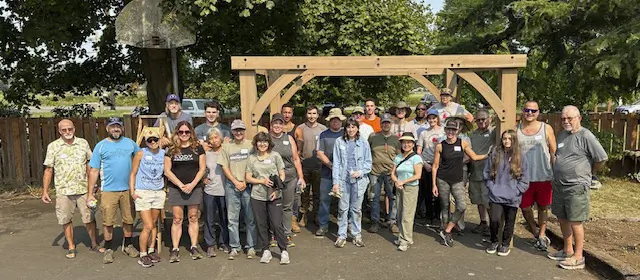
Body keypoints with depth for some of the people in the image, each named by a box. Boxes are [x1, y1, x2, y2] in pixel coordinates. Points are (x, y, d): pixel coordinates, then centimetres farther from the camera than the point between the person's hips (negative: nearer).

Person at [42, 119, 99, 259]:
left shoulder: (83, 143, 2)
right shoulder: (53, 146, -2)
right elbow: (48, 170, 0)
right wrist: (45, 191, -3)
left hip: (83, 189, 1)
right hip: (63, 191, -1)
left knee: (89, 218, 6)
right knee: (66, 220, 8)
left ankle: (94, 244, 22)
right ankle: (71, 247, 23)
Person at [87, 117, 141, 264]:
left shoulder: (130, 143, 6)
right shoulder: (101, 146, 0)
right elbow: (94, 171, 0)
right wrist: (90, 193, -4)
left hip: (128, 189, 2)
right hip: (108, 190, -2)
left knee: (129, 219, 10)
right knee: (108, 221, 3)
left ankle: (128, 245, 28)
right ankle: (108, 249, 19)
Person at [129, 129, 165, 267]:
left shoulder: (164, 154, 4)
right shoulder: (141, 154, -4)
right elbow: (133, 174, 0)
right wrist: (132, 191, -8)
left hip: (159, 193, 3)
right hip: (143, 193, -3)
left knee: (154, 224, 10)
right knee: (148, 226, -6)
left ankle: (151, 251, 24)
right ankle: (143, 255, 8)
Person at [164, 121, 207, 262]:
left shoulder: (197, 148, 3)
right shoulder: (171, 150, 4)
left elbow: (202, 168, 0)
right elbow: (167, 171, 0)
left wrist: (192, 184, -11)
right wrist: (180, 185, -9)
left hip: (194, 188, 0)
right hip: (175, 188, 0)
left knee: (193, 218, 5)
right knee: (177, 219, 2)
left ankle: (194, 247, 13)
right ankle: (175, 249, 7)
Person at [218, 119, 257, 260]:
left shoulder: (250, 145, 3)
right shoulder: (226, 146, 7)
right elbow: (224, 167, 6)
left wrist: (245, 181, -7)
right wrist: (236, 182, -4)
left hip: (248, 185, -1)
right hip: (232, 186, 2)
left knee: (250, 218, 2)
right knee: (232, 218, 5)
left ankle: (251, 247, 11)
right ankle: (234, 247, 14)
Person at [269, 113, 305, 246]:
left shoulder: (289, 138, 9)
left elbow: (296, 159, 11)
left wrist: (301, 177, 6)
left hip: (290, 177, 2)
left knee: (288, 207, 7)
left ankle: (287, 235, 17)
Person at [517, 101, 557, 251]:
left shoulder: (546, 129, -1)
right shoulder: (516, 129, 3)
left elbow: (554, 153, 2)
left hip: (544, 177, -1)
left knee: (543, 207, 11)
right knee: (525, 207, 8)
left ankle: (542, 235, 30)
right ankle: (536, 234, 31)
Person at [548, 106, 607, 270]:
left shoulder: (585, 136, -13)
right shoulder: (561, 135, 11)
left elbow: (602, 158, -12)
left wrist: (589, 172, 2)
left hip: (576, 187, -8)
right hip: (559, 185, 8)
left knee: (575, 222, -2)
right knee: (562, 219, 16)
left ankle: (578, 257, 10)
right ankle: (568, 251, 31)